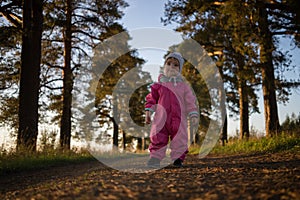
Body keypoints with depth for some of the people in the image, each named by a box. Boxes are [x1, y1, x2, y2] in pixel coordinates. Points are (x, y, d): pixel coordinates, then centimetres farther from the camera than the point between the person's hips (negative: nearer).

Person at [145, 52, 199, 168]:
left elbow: (190, 101, 7)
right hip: (161, 118, 0)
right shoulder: (159, 84, 8)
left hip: (179, 119, 0)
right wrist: (148, 112, 4)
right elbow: (151, 98, 11)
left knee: (180, 140, 1)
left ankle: (178, 159, 14)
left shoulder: (183, 86, 8)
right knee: (157, 138, -2)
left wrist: (194, 115, -2)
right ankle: (155, 158, 6)